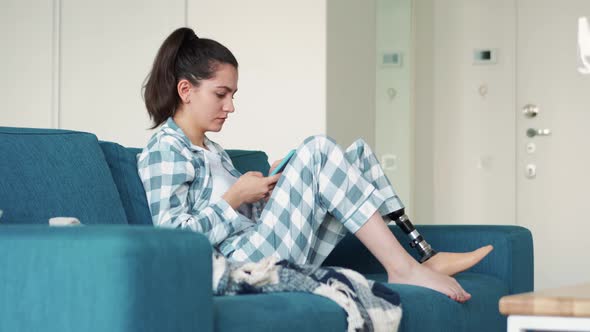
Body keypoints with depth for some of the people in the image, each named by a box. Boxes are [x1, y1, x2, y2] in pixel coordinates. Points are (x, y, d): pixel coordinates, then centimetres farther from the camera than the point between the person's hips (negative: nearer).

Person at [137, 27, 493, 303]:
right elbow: (172, 237, -15)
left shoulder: (211, 150, 24)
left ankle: (422, 252, -8)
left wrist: (273, 187, 7)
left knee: (358, 154, 6)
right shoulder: (165, 150, -5)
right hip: (244, 262, -10)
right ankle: (403, 269, -19)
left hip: (272, 255, 10)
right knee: (317, 151, -19)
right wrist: (236, 197, -12)